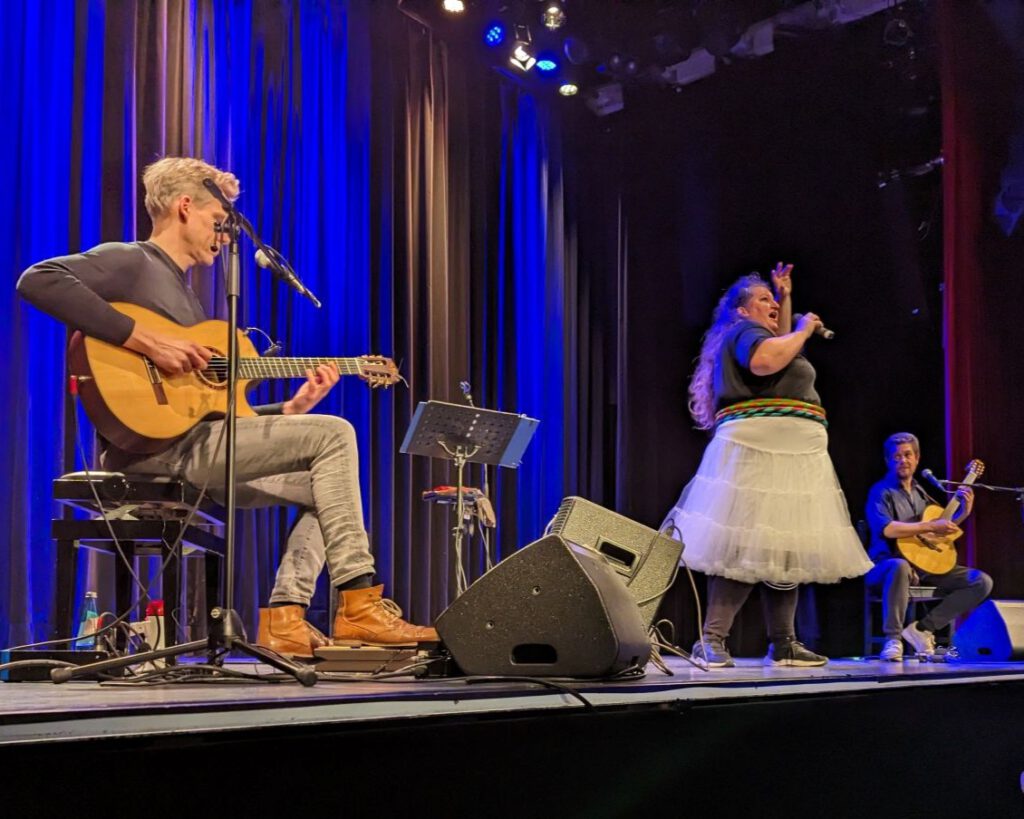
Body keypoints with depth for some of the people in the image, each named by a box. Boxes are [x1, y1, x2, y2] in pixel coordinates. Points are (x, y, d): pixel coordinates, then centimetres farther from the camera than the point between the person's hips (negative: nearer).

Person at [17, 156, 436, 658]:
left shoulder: (183, 292, 27)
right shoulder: (131, 262, 0)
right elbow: (38, 281, -22)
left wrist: (292, 409, 11)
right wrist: (147, 342, -24)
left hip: (194, 448, 9)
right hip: (155, 446, -9)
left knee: (323, 487, 12)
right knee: (334, 435, -12)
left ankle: (285, 616, -2)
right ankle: (359, 605, -15)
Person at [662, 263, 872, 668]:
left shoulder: (760, 334, 28)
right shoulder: (743, 331, -3)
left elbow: (782, 346, 48)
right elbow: (765, 360, -23)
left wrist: (786, 297, 38)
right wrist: (802, 331, -9)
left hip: (791, 458, 11)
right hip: (758, 451, -11)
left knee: (784, 550, 8)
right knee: (745, 548, -16)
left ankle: (783, 644, 10)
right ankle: (711, 641, -17)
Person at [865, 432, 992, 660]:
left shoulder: (920, 492, 20)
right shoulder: (882, 492, -2)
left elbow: (945, 527, 29)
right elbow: (885, 529, -22)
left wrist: (964, 510, 12)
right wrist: (929, 526, -21)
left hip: (927, 565, 7)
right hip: (889, 566, -7)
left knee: (982, 582, -8)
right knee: (900, 567, -43)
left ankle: (923, 628, -10)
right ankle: (893, 639, -28)